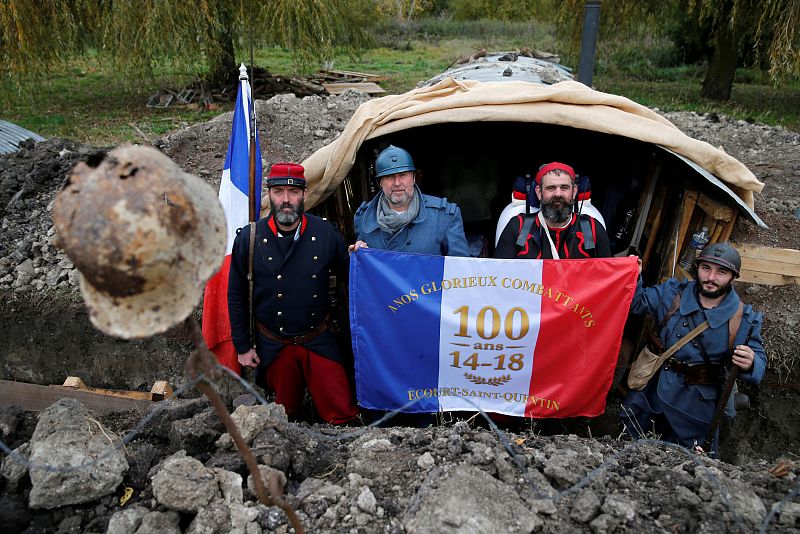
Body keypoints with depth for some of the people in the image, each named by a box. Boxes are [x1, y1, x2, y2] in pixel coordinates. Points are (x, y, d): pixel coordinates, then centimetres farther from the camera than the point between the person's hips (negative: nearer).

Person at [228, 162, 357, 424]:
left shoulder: (326, 233, -6)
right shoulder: (249, 238, -7)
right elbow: (236, 296, 1)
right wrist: (242, 347, 2)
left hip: (319, 342, 0)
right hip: (272, 347, 0)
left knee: (342, 415, 0)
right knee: (286, 413, 16)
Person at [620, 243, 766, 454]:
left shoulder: (744, 318, -8)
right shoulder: (672, 293, -3)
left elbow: (759, 362, -6)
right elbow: (637, 302, 4)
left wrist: (750, 364, -30)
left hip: (699, 404, -2)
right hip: (654, 389, 2)